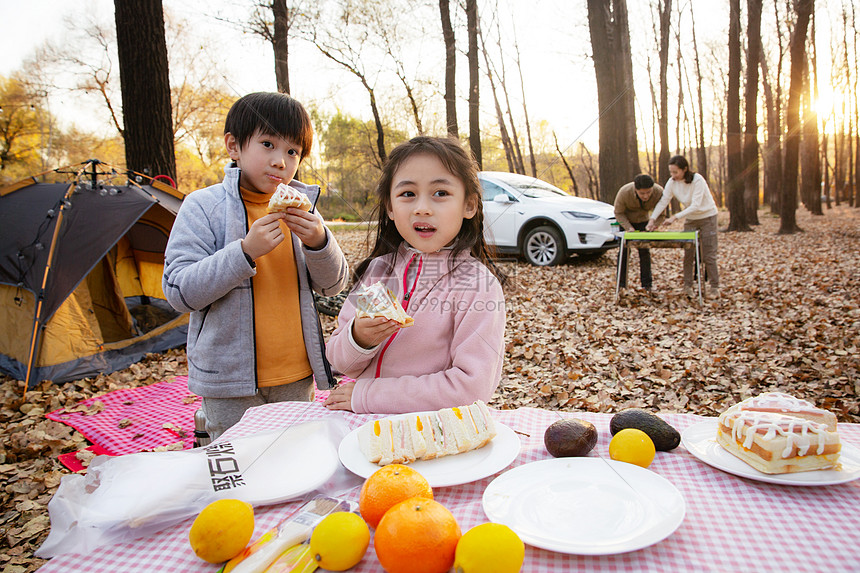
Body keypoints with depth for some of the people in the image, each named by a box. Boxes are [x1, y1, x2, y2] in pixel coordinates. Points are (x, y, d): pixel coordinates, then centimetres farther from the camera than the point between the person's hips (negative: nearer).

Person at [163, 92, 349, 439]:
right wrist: (245, 252, -25)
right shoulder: (203, 207, -8)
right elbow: (179, 292, -15)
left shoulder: (301, 208, 3)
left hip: (298, 378, 4)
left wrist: (318, 242, -17)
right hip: (231, 384, -3)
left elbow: (334, 285, 3)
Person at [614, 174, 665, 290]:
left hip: (643, 221, 2)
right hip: (625, 221, -1)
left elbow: (661, 214, -17)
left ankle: (646, 285, 3)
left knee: (645, 252, -3)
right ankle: (621, 284, 0)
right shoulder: (624, 192, -34)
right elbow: (618, 213, -18)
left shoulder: (659, 192, -29)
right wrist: (629, 228, -31)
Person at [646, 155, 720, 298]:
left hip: (707, 217, -5)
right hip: (690, 219, 5)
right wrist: (653, 219, -27)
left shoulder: (697, 180, -26)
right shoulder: (672, 182, -11)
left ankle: (714, 287, 5)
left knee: (708, 254, -4)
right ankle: (687, 286, 6)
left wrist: (675, 217, -38)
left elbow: (695, 205, -31)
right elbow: (663, 201, -13)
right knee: (688, 254, 1)